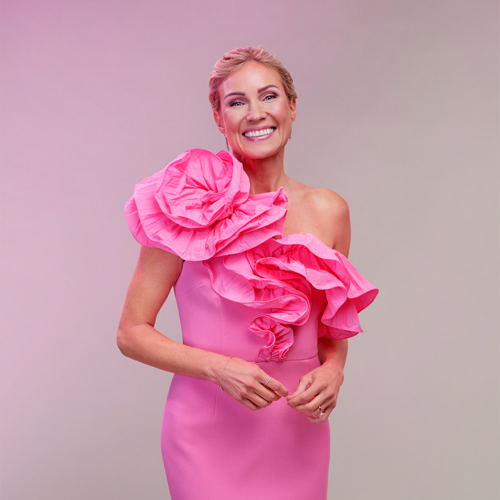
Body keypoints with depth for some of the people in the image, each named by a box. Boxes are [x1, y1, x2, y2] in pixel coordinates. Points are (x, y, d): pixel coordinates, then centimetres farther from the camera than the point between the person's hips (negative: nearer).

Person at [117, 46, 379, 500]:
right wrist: (217, 367, -19)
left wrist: (333, 371, -6)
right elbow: (132, 332, -6)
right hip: (210, 428, -3)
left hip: (298, 430, 4)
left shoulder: (330, 211, 2)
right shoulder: (191, 207, -9)